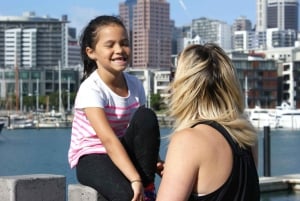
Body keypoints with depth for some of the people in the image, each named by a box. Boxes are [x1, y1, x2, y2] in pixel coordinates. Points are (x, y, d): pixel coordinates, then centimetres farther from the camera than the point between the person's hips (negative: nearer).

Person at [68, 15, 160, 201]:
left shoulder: (135, 85, -1)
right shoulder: (90, 89, -22)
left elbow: (146, 129, -2)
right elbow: (109, 140, -32)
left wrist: (157, 163, -22)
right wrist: (135, 180, -42)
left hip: (121, 154, 6)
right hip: (92, 158, -6)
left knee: (146, 116, -22)